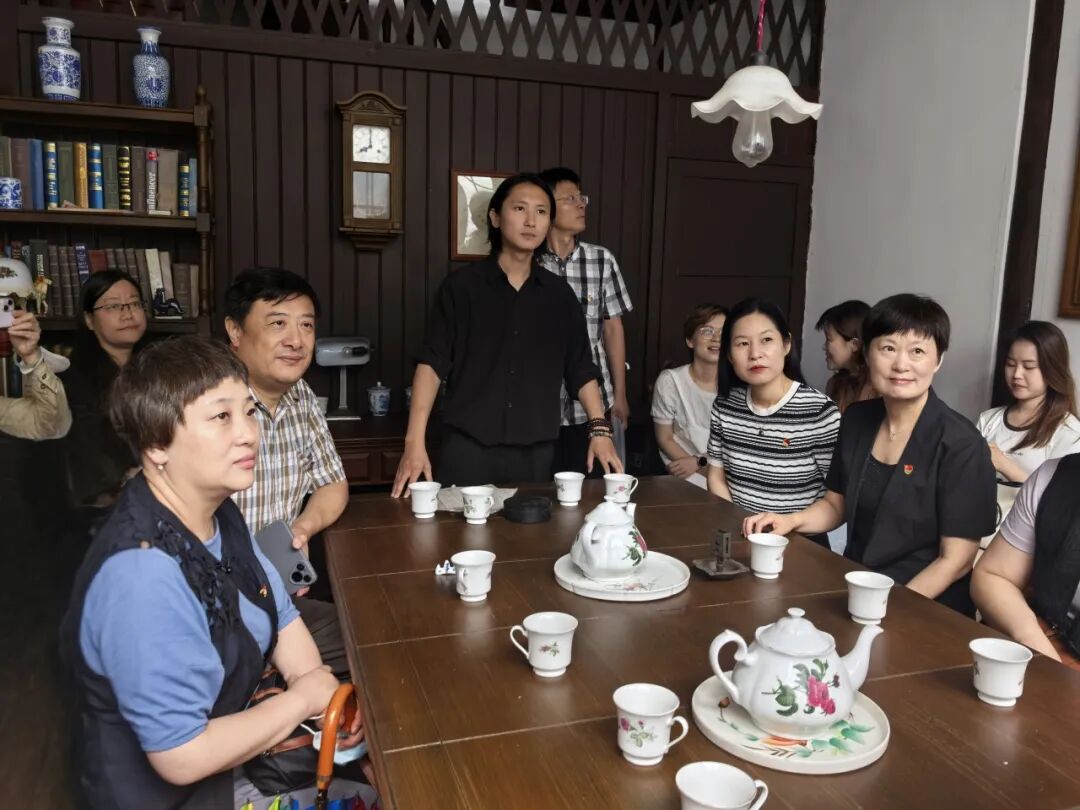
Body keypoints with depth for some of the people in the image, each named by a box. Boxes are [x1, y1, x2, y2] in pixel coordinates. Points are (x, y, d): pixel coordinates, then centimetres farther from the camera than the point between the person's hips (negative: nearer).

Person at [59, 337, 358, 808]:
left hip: (235, 731, 7)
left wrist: (324, 695, -10)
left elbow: (280, 616, 5)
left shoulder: (217, 513, -7)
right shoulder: (143, 578, -33)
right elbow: (184, 758, -29)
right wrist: (300, 701, -17)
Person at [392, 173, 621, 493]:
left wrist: (599, 429, -2)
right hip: (468, 447, -2)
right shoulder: (460, 286, -2)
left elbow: (581, 368, 10)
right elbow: (432, 363, -5)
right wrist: (415, 442, -14)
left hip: (536, 451, 3)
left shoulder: (559, 293, 7)